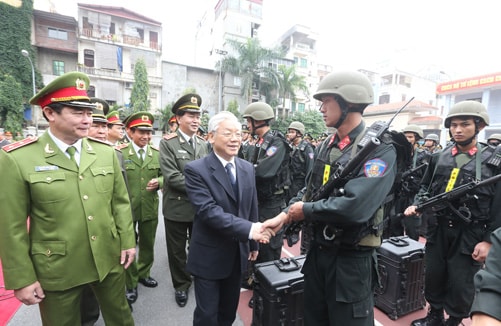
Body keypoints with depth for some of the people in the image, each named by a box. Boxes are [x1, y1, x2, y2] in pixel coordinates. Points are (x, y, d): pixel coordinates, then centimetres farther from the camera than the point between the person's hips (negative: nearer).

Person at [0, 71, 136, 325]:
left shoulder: (106, 152, -2)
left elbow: (121, 202, 2)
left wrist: (127, 241, 2)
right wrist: (21, 279, -5)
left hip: (109, 260, 3)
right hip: (57, 270, -2)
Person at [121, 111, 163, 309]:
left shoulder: (156, 153, 4)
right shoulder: (120, 153, -7)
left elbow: (164, 175, 7)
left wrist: (158, 181, -14)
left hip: (150, 208, 4)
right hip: (127, 208, -3)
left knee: (148, 244, 19)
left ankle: (143, 274, 42)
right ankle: (130, 284, 30)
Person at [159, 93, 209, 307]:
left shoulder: (203, 144, 6)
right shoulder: (167, 143, -10)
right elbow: (171, 177, -19)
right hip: (177, 207, -3)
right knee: (177, 250, 15)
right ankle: (181, 285, 38)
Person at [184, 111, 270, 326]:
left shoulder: (247, 168, 1)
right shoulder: (196, 169, -17)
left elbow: (252, 209, 7)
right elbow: (208, 211, -27)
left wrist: (253, 244, 12)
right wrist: (249, 230, -33)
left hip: (238, 254, 5)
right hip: (209, 256, -5)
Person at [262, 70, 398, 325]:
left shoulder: (379, 149, -18)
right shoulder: (325, 146, 4)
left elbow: (355, 208, -30)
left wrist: (305, 211, -17)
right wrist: (285, 215, -7)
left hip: (352, 259, -7)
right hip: (317, 251, 7)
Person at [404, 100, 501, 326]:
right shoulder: (438, 158, 4)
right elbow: (426, 187, 14)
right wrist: (416, 205, -4)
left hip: (470, 235, -3)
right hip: (438, 229, 4)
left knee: (461, 286, 9)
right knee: (433, 277, 15)